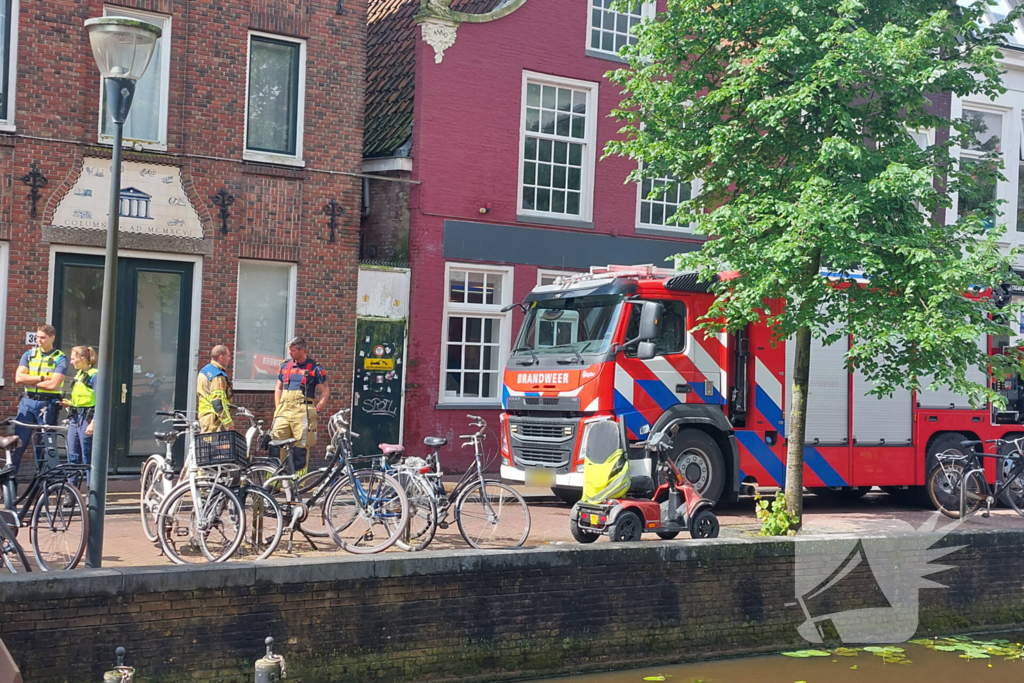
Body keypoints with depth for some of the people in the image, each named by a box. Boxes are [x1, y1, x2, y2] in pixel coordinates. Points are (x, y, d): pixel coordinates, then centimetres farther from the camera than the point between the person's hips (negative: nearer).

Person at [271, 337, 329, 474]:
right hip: (284, 411, 4)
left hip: (303, 413, -4)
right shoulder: (285, 366, 14)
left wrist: (315, 409, -6)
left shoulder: (315, 368, 1)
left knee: (301, 449, -4)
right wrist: (277, 409, 12)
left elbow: (325, 392, 3)